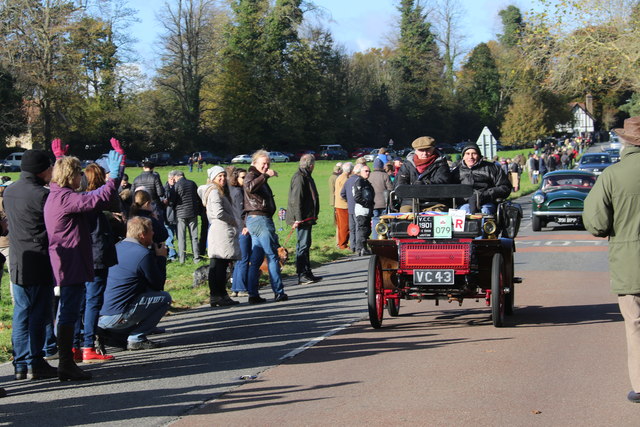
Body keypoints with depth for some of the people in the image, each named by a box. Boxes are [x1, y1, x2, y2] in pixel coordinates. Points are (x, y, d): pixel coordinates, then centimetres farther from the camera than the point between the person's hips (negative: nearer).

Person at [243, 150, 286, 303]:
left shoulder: (260, 178, 24)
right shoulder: (251, 175, -7)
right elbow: (249, 187, -32)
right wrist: (265, 175, -32)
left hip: (256, 220, 10)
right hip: (259, 218, -10)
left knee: (256, 259, 6)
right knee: (272, 256, -6)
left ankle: (253, 294, 5)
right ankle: (278, 292, -4)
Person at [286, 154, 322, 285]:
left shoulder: (306, 176, 17)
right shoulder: (299, 178, -16)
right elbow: (296, 200, -21)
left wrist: (314, 214, 24)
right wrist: (298, 219, -25)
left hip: (307, 218, 11)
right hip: (302, 219, -11)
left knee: (305, 245, 14)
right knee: (303, 245, -9)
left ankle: (307, 273, 21)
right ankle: (302, 275, -8)